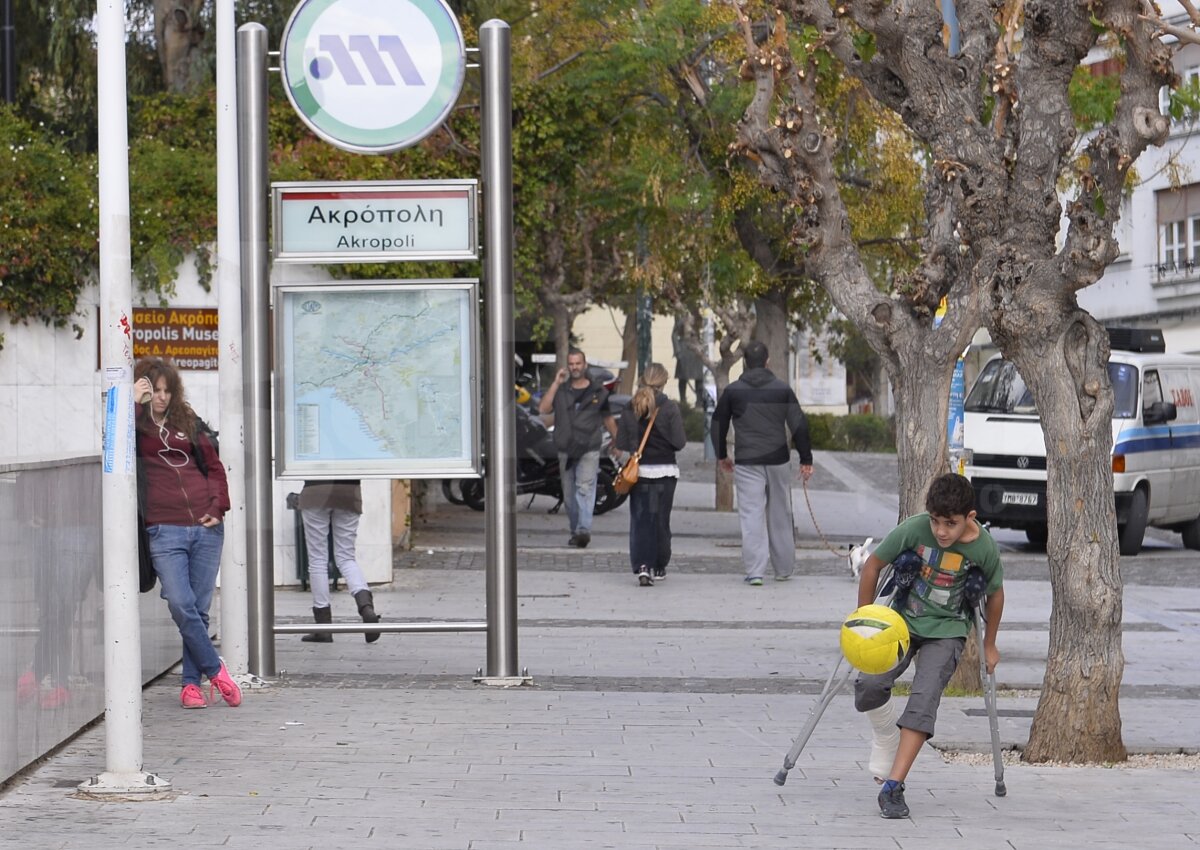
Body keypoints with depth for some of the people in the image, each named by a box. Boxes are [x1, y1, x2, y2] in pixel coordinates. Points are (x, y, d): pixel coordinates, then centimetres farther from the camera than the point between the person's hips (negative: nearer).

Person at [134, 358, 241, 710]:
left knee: (199, 609, 3)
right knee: (181, 606, -14)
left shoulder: (187, 420, 15)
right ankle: (216, 671, -1)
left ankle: (192, 683, 10)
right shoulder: (135, 425, 5)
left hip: (205, 527, 3)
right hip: (164, 530, -3)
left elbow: (214, 466, 18)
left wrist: (218, 507, 5)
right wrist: (132, 403, -16)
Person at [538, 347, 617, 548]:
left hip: (589, 450, -3)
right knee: (569, 494, 8)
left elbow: (608, 418, 17)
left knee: (585, 488, -19)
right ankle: (575, 530, 20)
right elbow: (543, 409, -7)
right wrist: (556, 384, -9)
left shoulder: (599, 391, 7)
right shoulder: (560, 390, 9)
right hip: (565, 451, 3)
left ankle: (584, 530, -29)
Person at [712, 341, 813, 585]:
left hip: (746, 462, -1)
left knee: (751, 515, -2)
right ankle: (784, 568, 21)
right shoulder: (782, 389, 2)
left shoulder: (732, 391, 1)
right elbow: (799, 425, 1)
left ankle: (755, 571, -9)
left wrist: (722, 455, 24)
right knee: (780, 515, 12)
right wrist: (806, 459, 6)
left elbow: (718, 424, 10)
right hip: (777, 462, 1)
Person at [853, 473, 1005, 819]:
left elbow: (995, 594, 3)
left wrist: (989, 645, 14)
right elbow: (873, 566, -4)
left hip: (947, 631, -1)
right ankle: (886, 735, 13)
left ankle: (892, 787, -19)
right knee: (869, 685, -20)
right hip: (903, 620, 1)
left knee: (924, 700, -20)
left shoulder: (984, 549, -17)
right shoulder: (914, 529, -19)